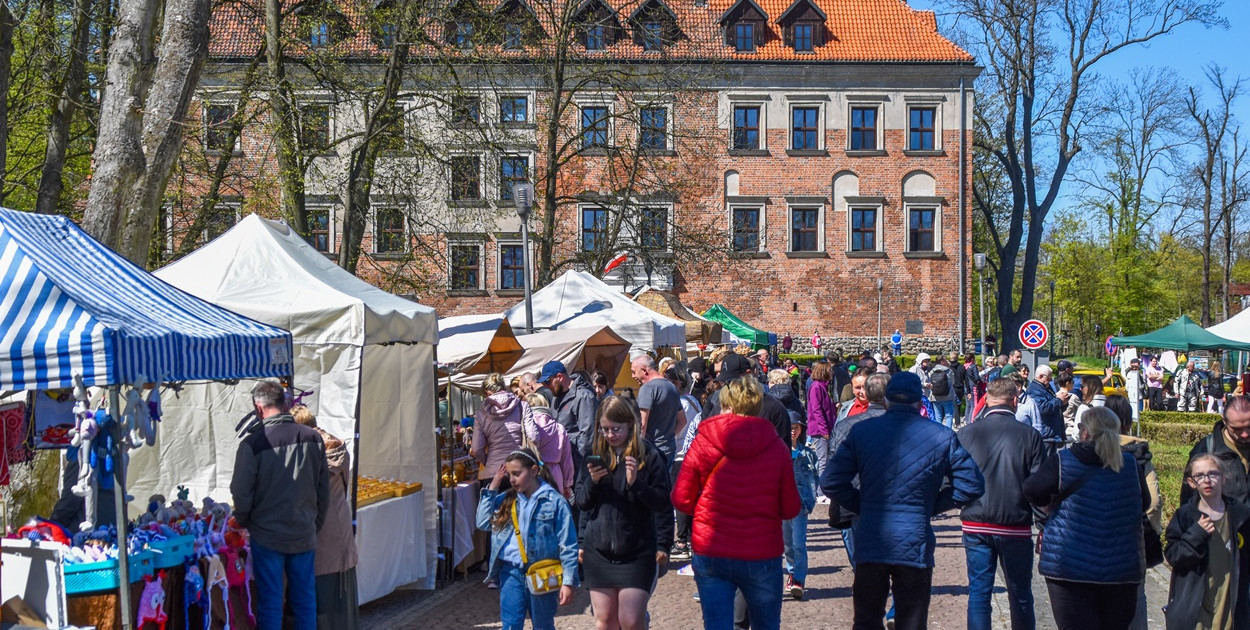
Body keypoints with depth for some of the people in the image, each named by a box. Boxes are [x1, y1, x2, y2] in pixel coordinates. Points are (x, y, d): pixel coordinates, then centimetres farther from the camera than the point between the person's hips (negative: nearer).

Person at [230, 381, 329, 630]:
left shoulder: (252, 443, -14)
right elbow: (324, 491, 5)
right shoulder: (313, 438, -3)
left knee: (270, 603, 8)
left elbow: (241, 494, -8)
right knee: (305, 601, 13)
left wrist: (245, 523, 11)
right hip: (305, 536, 3)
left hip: (267, 537, -3)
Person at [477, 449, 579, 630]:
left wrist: (568, 581, -13)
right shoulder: (505, 499, 8)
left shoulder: (554, 501, -8)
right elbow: (483, 523, 0)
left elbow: (567, 545, -9)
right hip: (510, 573, 3)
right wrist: (491, 489, 0)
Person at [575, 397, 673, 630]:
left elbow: (663, 503, -5)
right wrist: (592, 481, -12)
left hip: (637, 551, -3)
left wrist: (636, 483, -21)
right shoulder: (595, 454, 7)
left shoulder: (649, 455, -4)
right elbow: (581, 502, 9)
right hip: (598, 549, 4)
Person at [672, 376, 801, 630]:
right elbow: (790, 509, -2)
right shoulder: (776, 447, -6)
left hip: (710, 555, 0)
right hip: (762, 556, 0)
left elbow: (681, 499, -2)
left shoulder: (702, 443, -6)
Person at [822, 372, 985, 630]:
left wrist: (862, 506, 8)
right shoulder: (942, 437, -1)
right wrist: (933, 505, 9)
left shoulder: (861, 431, -1)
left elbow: (831, 482, -4)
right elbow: (972, 486, 1)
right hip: (916, 545, 0)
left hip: (870, 544, 1)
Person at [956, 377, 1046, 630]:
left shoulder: (965, 433, -5)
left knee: (978, 593, 7)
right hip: (1016, 526, -1)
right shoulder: (1030, 436, -8)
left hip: (975, 526, 1)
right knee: (1020, 595, 13)